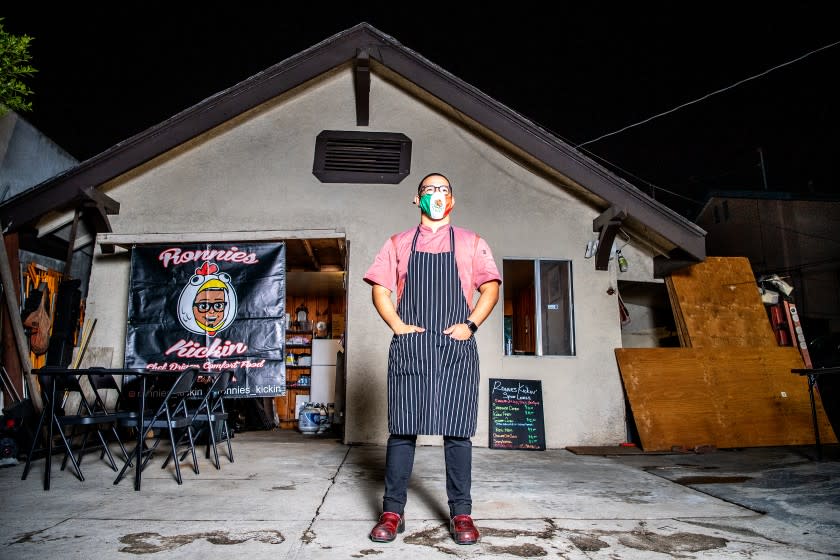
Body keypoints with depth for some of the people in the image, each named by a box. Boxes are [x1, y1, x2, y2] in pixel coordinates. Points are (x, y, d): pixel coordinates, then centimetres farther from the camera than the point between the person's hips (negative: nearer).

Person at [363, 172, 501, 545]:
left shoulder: (471, 243, 13)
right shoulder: (398, 244, 14)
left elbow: (491, 287, 8)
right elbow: (380, 288, 10)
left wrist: (471, 325, -6)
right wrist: (397, 326, -5)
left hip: (457, 346, 0)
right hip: (408, 346, 1)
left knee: (457, 430, 2)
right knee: (402, 427, 2)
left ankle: (461, 514, 14)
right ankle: (393, 511, 13)